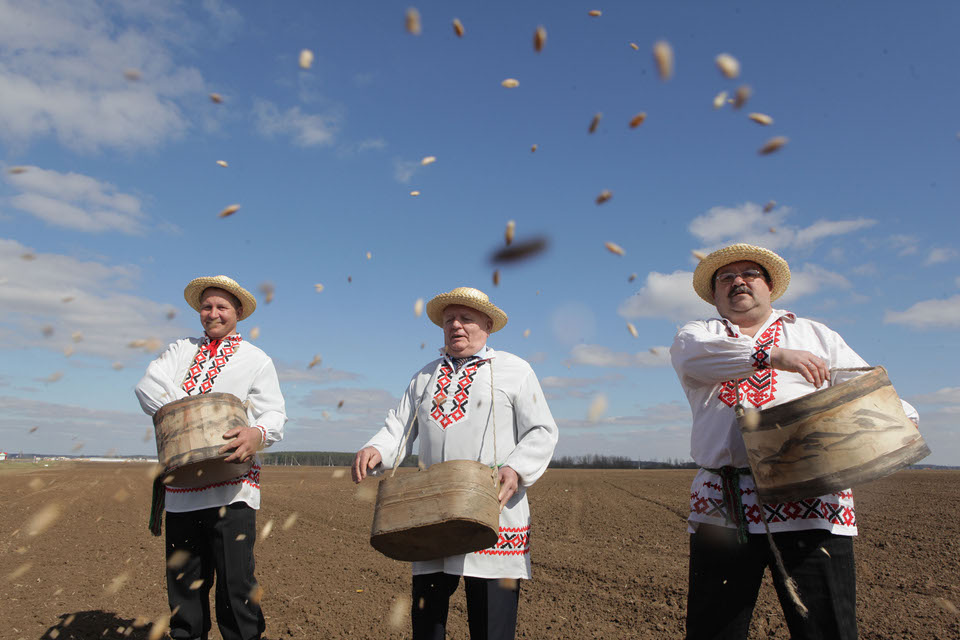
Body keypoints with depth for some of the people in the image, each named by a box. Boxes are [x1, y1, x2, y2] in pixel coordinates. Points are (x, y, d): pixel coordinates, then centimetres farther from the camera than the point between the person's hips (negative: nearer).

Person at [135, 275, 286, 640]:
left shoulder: (256, 360, 7)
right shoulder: (180, 351, 19)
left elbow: (275, 415, -2)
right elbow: (148, 385, 1)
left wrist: (257, 434, -25)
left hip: (231, 489, -4)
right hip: (181, 488, 4)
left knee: (236, 583, -5)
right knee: (183, 584, 11)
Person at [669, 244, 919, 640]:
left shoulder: (814, 335, 21)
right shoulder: (696, 336, 17)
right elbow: (695, 356, -8)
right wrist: (774, 355, -20)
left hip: (810, 506, 0)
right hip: (721, 508, 0)